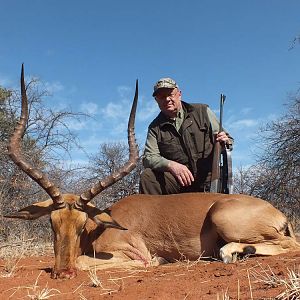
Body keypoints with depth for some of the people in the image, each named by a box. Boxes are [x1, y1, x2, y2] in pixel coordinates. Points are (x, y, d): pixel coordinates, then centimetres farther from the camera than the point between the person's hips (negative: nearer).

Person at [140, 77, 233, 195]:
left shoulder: (202, 111, 7)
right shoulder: (155, 128, 9)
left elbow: (227, 139, 10)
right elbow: (148, 158, -3)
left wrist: (225, 141, -16)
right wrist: (170, 165, -23)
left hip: (207, 177, -1)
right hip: (177, 179, 1)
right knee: (147, 177, -21)